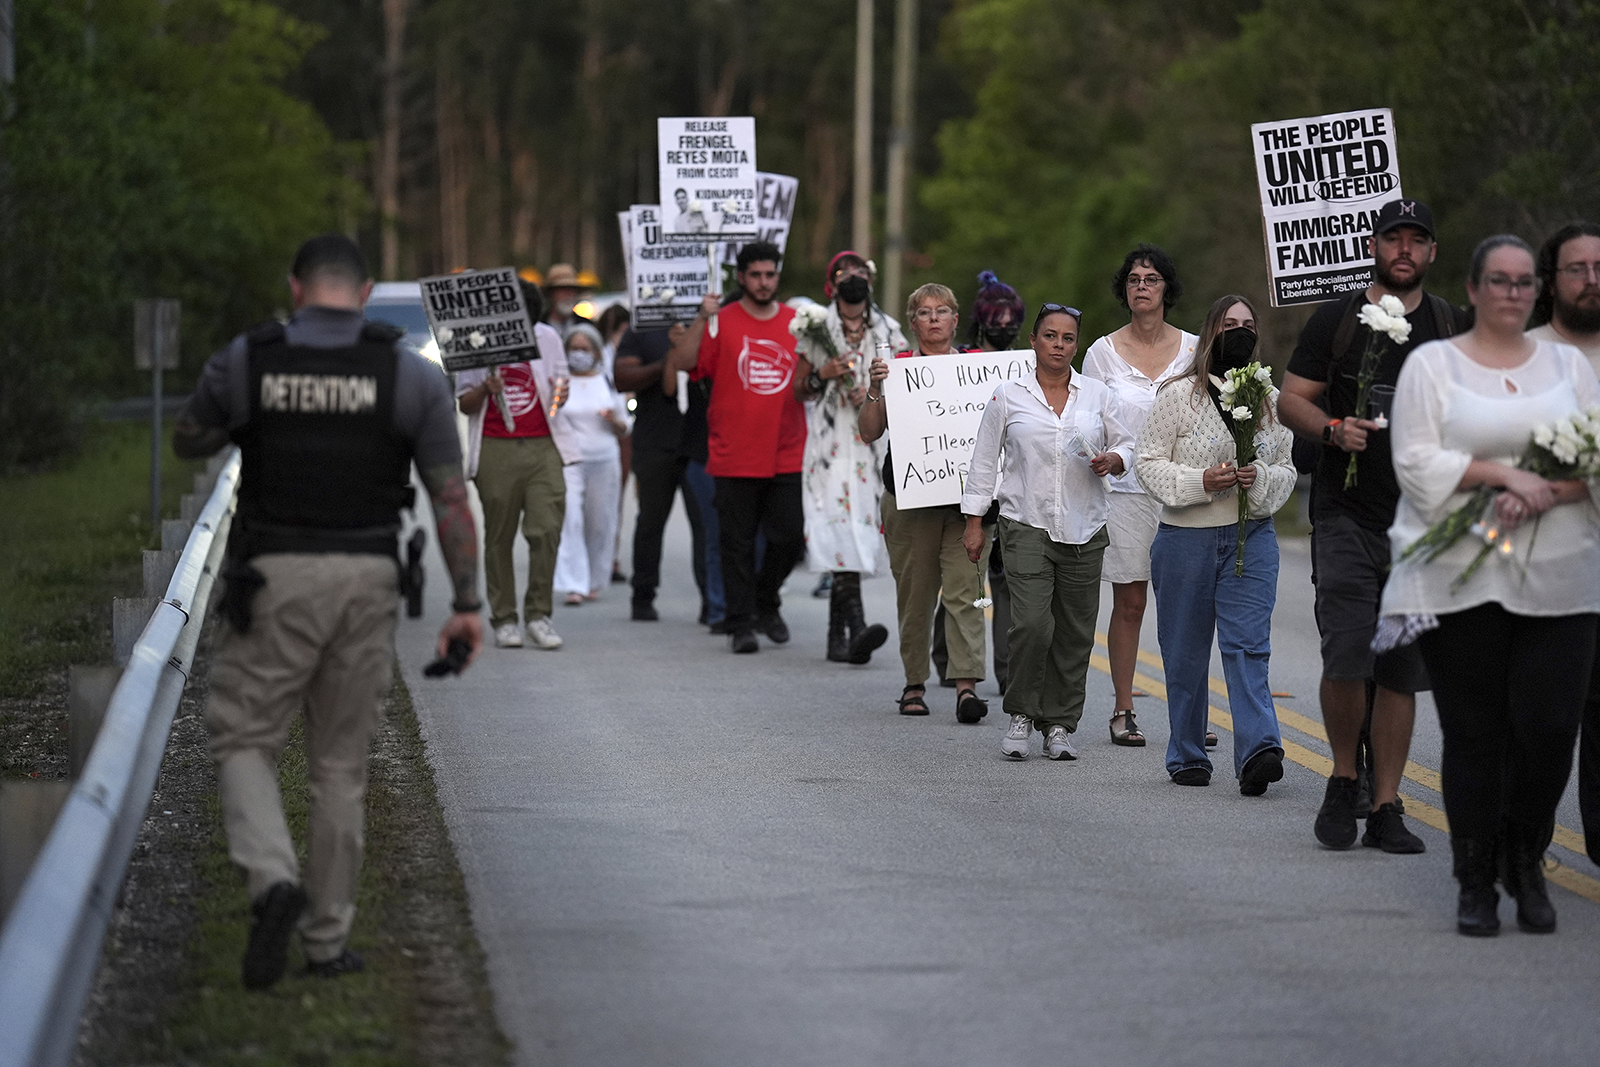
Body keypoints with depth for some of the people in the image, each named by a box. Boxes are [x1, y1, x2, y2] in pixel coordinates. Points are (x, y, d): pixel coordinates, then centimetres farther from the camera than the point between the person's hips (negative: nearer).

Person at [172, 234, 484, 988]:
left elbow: (188, 443, 15)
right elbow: (450, 499, -3)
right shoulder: (411, 375, -1)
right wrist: (466, 603, 2)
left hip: (273, 577, -2)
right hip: (367, 581, 2)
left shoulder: (245, 362, -3)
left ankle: (273, 876, -18)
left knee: (243, 740, 9)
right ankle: (328, 939, 16)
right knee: (340, 763, 12)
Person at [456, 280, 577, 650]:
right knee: (499, 536, 1)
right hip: (495, 450, -1)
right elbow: (465, 405, 5)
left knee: (547, 529, -9)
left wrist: (560, 393, -7)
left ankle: (538, 613, -1)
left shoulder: (546, 337, 9)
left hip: (542, 446, 1)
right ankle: (504, 619, 7)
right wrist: (486, 389, -15)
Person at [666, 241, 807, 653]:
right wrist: (702, 319, -19)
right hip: (735, 459, -3)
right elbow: (680, 363, -11)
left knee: (790, 538, 0)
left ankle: (766, 603, 25)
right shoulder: (721, 323, 0)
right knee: (738, 544, 1)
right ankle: (741, 624, 7)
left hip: (787, 459, 3)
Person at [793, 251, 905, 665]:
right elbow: (799, 390, 9)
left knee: (856, 533, 2)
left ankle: (837, 636, 11)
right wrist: (822, 374, -10)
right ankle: (855, 624, -28)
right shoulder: (816, 331, 6)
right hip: (832, 441, -3)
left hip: (872, 444, 3)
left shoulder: (887, 330, 11)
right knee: (842, 526, -17)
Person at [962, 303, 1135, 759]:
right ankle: (1022, 715, 1)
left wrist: (1113, 460, -8)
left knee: (1074, 634, 4)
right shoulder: (1008, 396, 4)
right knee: (1032, 624, -16)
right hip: (1027, 526, -2)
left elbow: (1126, 445, 15)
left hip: (1084, 529, 2)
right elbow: (984, 461, 7)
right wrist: (974, 520, 5)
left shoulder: (1099, 396, 8)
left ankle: (1059, 725, 14)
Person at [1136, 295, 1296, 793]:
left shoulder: (1271, 400, 9)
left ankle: (1258, 751, -25)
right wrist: (1200, 481, -17)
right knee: (1185, 653, 6)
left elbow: (1287, 470, 13)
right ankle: (1187, 756, 18)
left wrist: (1259, 478, -10)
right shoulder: (1179, 395, -1)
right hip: (1185, 540, -1)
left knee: (1248, 644, -13)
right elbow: (1148, 465, -2)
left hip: (1252, 537, 1)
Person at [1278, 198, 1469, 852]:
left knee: (1402, 671, 2)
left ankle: (1385, 809, 8)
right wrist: (1335, 430, -16)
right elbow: (1291, 400, 3)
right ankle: (1345, 781, 8)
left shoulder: (1451, 327, 10)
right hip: (1346, 518, -2)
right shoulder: (1337, 320, 3)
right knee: (1346, 658, -14)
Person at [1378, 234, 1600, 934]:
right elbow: (1416, 461, -4)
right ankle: (1476, 883, 8)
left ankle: (1525, 864, 16)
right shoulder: (1432, 365, 6)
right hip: (1461, 580, -2)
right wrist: (1502, 472, -15)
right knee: (1474, 733, -2)